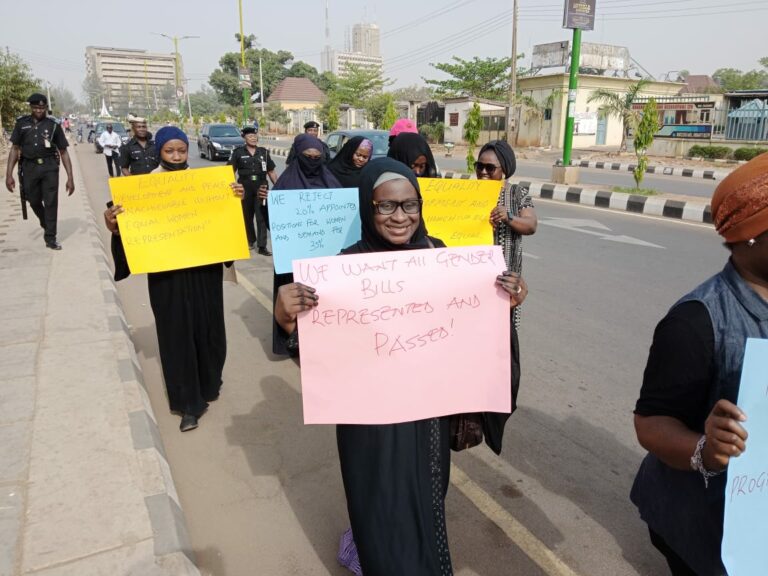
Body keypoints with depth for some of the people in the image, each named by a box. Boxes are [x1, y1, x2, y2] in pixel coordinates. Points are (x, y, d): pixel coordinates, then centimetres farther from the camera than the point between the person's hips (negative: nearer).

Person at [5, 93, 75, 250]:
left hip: (49, 167, -2)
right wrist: (9, 174, 1)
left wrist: (70, 177, -3)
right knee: (34, 201, 12)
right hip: (29, 167, 2)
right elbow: (15, 149, 8)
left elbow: (63, 152, 3)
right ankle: (46, 224, 40)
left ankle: (50, 237, 8)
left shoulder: (53, 125, 2)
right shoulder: (21, 123, 6)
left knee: (51, 202, -2)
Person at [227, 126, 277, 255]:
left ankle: (262, 246, -3)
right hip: (245, 189, 0)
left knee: (262, 217, -5)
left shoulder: (264, 152, 7)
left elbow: (271, 172, 11)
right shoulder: (238, 152, 0)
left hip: (261, 188, 0)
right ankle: (250, 241, 32)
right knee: (247, 216, 13)